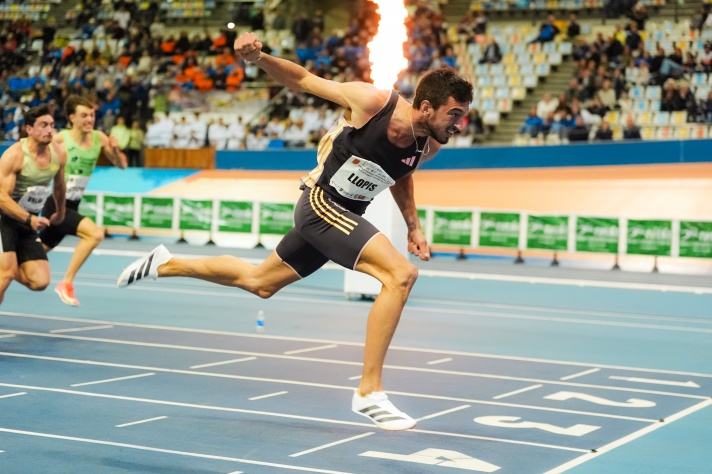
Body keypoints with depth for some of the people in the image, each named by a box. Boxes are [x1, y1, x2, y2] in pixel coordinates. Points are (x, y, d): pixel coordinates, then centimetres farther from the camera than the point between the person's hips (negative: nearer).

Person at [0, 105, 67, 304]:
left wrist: (60, 212, 31)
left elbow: (59, 185, 19)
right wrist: (30, 218, -36)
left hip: (29, 225, 5)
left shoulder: (58, 154, -2)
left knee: (40, 282, -5)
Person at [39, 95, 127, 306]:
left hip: (71, 207, 7)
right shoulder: (60, 139, -17)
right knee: (95, 234, -24)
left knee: (38, 251, 19)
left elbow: (121, 165, 5)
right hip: (55, 204, -6)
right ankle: (66, 283, -15)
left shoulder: (99, 138, -1)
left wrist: (115, 150, -14)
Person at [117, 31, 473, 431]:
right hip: (321, 203, -8)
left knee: (260, 283, 24)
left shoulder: (430, 145, -5)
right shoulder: (373, 102, -24)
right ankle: (369, 392, -20)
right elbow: (304, 81, -11)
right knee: (401, 274, -25)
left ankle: (166, 265, 43)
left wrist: (414, 227, 10)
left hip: (346, 216, 8)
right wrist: (259, 58, -25)